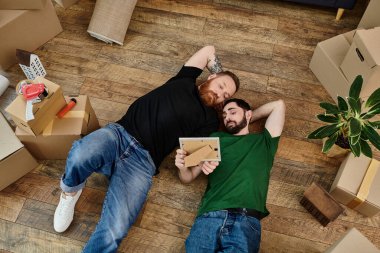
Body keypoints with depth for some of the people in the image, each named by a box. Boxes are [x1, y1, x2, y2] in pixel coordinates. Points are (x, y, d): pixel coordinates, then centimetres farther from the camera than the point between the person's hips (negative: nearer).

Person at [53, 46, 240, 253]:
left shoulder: (209, 119, 13)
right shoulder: (184, 81, 19)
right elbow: (209, 51, 31)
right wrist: (221, 76, 33)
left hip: (143, 160, -2)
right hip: (119, 133, 2)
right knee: (80, 155, -34)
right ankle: (70, 192, 1)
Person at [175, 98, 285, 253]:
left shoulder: (263, 142, 21)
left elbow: (278, 105, 25)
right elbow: (188, 177, 21)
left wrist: (249, 119, 31)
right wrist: (182, 166, -2)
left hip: (246, 220, -1)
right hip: (209, 217, 2)